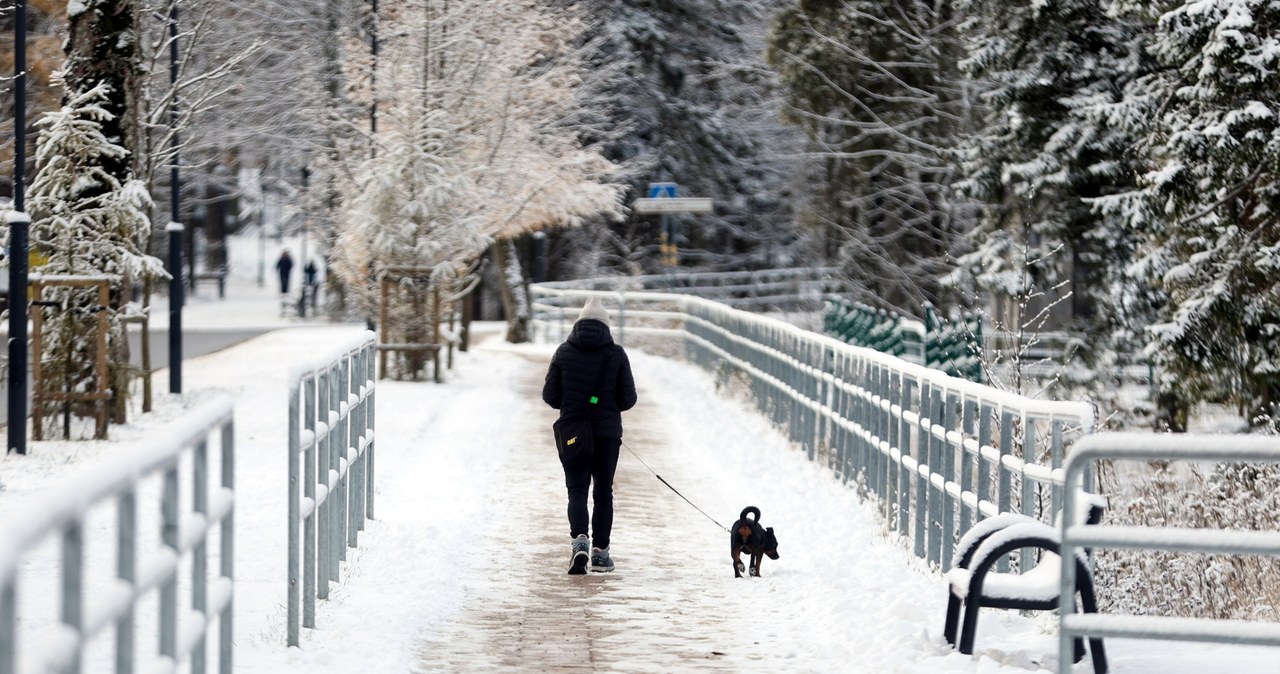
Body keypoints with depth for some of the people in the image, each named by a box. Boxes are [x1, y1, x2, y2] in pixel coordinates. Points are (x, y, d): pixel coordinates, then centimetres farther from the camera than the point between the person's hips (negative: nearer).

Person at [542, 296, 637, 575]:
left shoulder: (564, 352, -2)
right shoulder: (616, 354, -4)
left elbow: (549, 395, 0)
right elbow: (628, 398, -3)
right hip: (607, 434, 0)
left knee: (577, 490, 3)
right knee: (603, 492, 12)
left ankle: (579, 539, -22)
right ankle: (600, 551, 11)